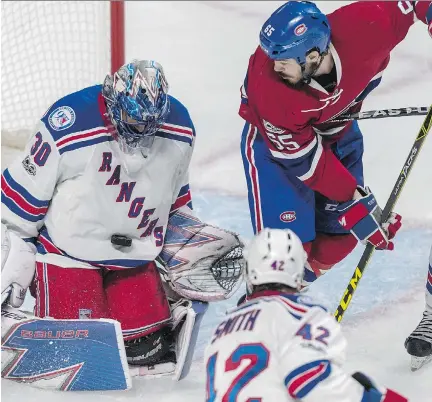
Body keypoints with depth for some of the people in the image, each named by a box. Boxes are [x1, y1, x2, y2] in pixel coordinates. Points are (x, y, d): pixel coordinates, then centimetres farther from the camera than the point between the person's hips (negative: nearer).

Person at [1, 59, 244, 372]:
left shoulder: (180, 129, -10)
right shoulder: (69, 129, -26)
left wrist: (187, 244, 9)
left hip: (135, 253, 4)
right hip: (68, 249, -4)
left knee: (145, 344, 0)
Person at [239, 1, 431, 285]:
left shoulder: (364, 30, -36)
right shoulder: (267, 88, -39)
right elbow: (305, 160, -29)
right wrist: (356, 201, -28)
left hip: (337, 131, 5)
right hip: (276, 141, -4)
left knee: (341, 230, 9)